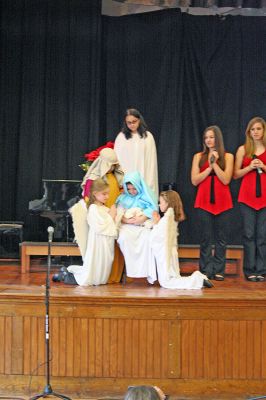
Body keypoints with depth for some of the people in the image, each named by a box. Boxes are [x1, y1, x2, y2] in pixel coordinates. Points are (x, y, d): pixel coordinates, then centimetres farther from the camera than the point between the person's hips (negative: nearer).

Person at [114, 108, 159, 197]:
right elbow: (117, 160, 5)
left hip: (143, 179, 0)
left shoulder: (148, 136, 4)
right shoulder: (121, 137, 6)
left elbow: (151, 160, 3)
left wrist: (149, 183, -5)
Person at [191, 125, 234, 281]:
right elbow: (195, 180, -1)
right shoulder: (199, 157, 8)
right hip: (204, 202, 1)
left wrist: (215, 164, -12)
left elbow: (226, 180, -6)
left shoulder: (228, 157, 4)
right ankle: (206, 271, 6)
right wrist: (209, 167, -8)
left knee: (221, 238, 3)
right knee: (206, 238, 1)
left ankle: (219, 270, 8)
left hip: (222, 202, 0)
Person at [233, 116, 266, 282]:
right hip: (247, 196, 0)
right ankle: (250, 271, 5)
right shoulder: (243, 149, 8)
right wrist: (250, 167, -8)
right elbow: (236, 174, 7)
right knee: (249, 234, 0)